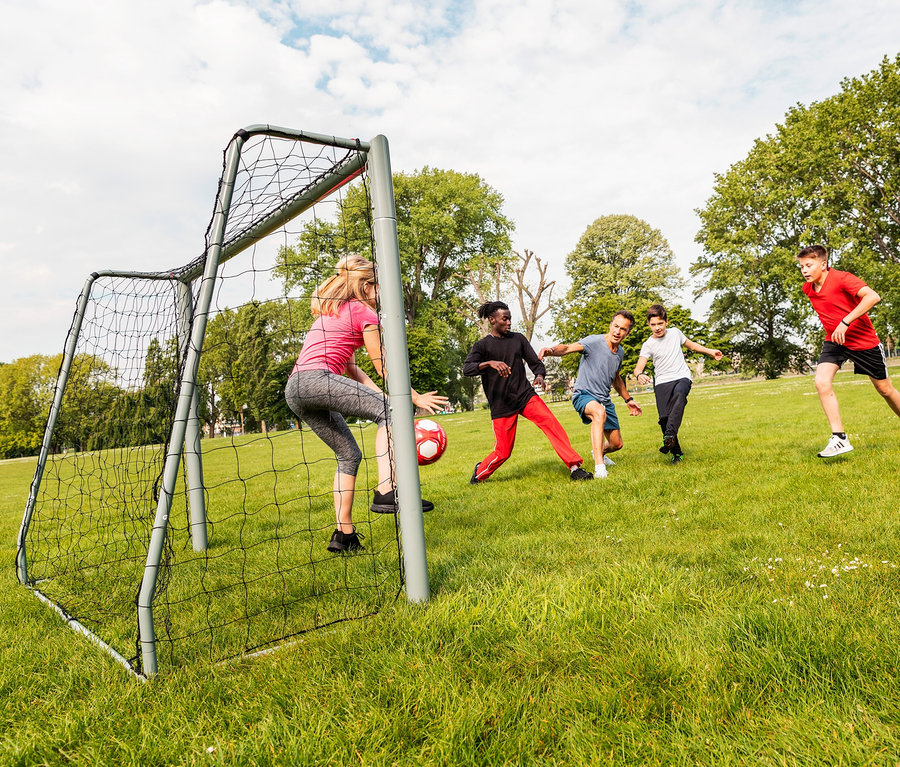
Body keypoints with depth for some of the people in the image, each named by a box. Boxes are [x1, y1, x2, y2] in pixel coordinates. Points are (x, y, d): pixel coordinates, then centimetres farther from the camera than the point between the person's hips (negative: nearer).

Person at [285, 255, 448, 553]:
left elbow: (350, 366, 27)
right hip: (317, 379, -9)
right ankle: (386, 492, -28)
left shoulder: (330, 312, 30)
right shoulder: (364, 312, 3)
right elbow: (384, 369, 2)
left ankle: (344, 534, 11)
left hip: (294, 390, 9)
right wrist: (416, 398, 10)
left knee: (349, 455, 13)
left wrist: (380, 396, 22)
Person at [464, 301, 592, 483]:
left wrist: (539, 376, -12)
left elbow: (535, 362, 11)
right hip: (501, 405, -3)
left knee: (552, 424, -19)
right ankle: (480, 472, 28)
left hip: (526, 396, 3)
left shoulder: (518, 339, 10)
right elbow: (467, 369, -17)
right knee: (503, 452, -1)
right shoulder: (482, 345, -1)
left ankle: (574, 467, -17)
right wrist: (490, 363, -35)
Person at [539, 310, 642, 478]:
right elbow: (568, 348, -33)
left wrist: (628, 399, 29)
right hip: (584, 395, -7)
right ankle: (599, 465, -41)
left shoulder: (620, 352, 7)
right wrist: (551, 350, -54)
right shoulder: (594, 342, -16)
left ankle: (600, 451, 51)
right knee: (599, 412, -42)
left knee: (617, 444, 13)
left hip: (605, 400, 7)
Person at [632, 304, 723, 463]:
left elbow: (690, 344, 30)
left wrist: (710, 351, 30)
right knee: (664, 418, -13)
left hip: (682, 377, 1)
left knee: (678, 395, -35)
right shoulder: (648, 345, 0)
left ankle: (669, 436, -44)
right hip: (662, 382, 0)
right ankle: (676, 453, 5)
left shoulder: (675, 332, 10)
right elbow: (638, 367, -11)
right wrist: (639, 375, -34)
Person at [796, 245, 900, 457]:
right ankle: (839, 438, -17)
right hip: (834, 342, 5)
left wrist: (845, 322, -38)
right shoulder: (807, 288, 0)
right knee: (822, 381, -20)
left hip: (864, 341, -4)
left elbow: (873, 296, -35)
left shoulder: (842, 279, -21)